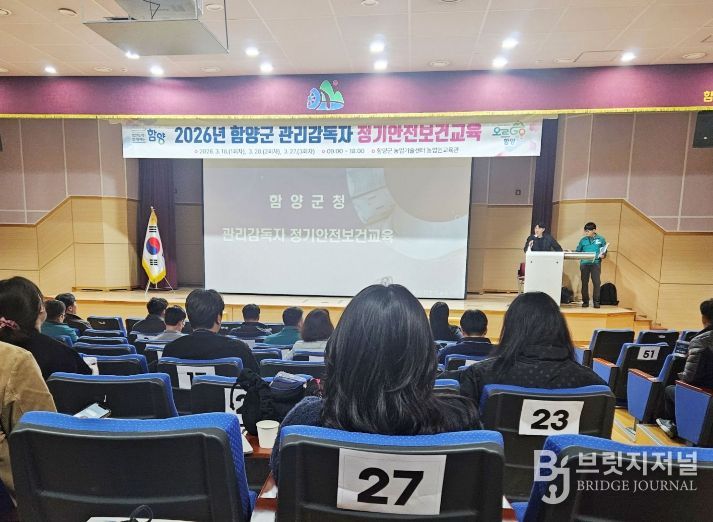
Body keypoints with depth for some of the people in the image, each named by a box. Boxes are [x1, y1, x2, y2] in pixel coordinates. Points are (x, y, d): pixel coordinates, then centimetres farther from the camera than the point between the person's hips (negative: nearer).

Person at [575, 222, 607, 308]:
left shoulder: (601, 239, 5)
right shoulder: (583, 240, 8)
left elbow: (605, 251, 6)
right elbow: (577, 251, 11)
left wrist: (603, 255, -14)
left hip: (596, 263, -2)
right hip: (584, 263, 2)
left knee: (597, 282, -5)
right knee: (584, 282, 4)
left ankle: (596, 301, 3)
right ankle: (585, 301, 12)